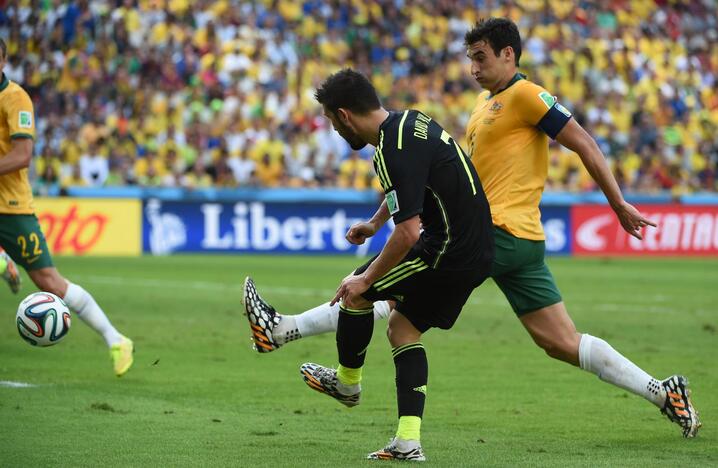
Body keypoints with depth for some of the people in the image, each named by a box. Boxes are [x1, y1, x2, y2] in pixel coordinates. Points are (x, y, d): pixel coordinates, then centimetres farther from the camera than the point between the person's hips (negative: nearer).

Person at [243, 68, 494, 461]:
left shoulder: (394, 151, -23)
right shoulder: (409, 120, 8)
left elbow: (408, 233, -25)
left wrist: (366, 280, -13)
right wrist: (376, 222, 38)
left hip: (449, 252, -10)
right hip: (477, 253, 10)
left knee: (356, 292, 6)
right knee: (403, 329, 16)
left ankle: (348, 381, 29)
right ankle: (408, 443, 8)